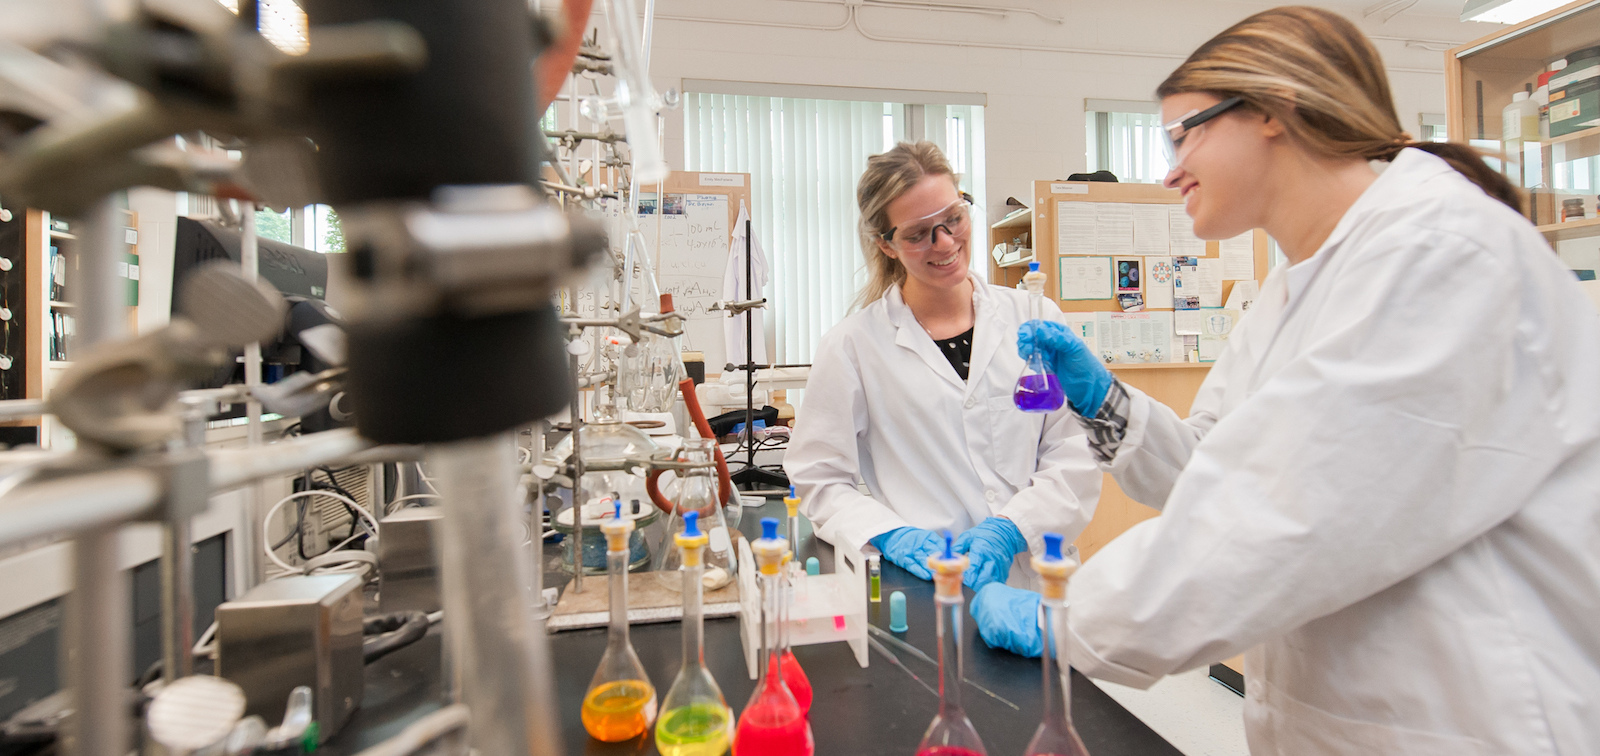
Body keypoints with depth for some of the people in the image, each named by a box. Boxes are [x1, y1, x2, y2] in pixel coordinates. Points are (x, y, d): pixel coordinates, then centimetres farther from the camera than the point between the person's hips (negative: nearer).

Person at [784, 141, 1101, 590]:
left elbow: (1075, 458, 6)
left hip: (1035, 578, 2)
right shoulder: (852, 345, 2)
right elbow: (819, 481, 4)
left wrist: (1012, 528, -8)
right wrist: (891, 534, -11)